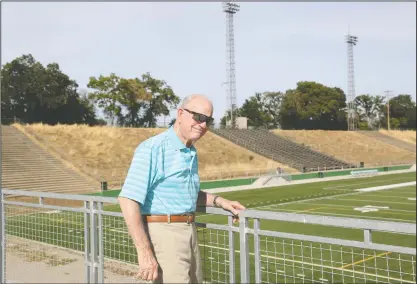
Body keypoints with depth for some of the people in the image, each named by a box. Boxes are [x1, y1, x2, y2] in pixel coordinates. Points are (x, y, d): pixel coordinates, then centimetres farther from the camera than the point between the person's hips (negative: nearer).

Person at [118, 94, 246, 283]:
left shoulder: (191, 152, 13)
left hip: (189, 231, 9)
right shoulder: (153, 148, -16)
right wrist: (144, 252, -25)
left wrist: (219, 201, 12)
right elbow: (128, 199, -23)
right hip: (163, 232, -9)